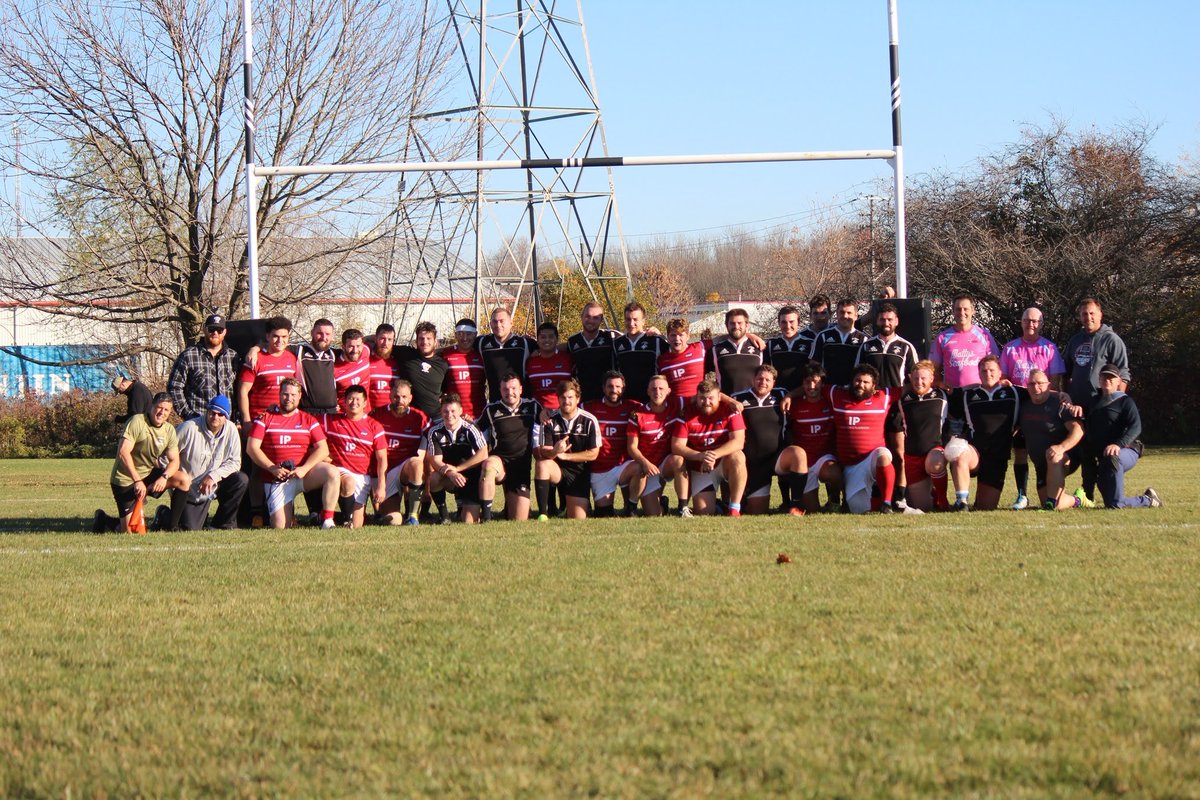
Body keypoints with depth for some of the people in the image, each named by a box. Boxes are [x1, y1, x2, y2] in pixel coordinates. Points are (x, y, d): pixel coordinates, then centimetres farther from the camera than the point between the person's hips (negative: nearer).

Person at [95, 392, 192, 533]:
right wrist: (137, 481, -31)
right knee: (129, 531, -10)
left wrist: (164, 477, -24)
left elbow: (174, 461, -1)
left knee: (184, 480, -16)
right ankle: (103, 520, 22)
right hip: (125, 479, -6)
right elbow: (123, 452, -26)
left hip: (148, 474, 6)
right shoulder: (137, 422, -17)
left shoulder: (169, 430, 3)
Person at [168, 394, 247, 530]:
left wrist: (214, 476, -21)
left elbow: (234, 462, -6)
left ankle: (223, 523, -1)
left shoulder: (231, 430, -6)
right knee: (190, 529, -16)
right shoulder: (189, 428, -18)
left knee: (241, 480, -17)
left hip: (211, 487, 5)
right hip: (188, 490, -4)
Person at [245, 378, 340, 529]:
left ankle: (327, 521, -22)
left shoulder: (308, 420, 13)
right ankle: (290, 513, 22)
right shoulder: (265, 418, 10)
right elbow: (251, 448, 0)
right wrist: (273, 468, -12)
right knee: (280, 527, -15)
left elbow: (323, 449, 2)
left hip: (304, 473, 1)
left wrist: (304, 469, -14)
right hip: (276, 478, -1)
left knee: (332, 473, -29)